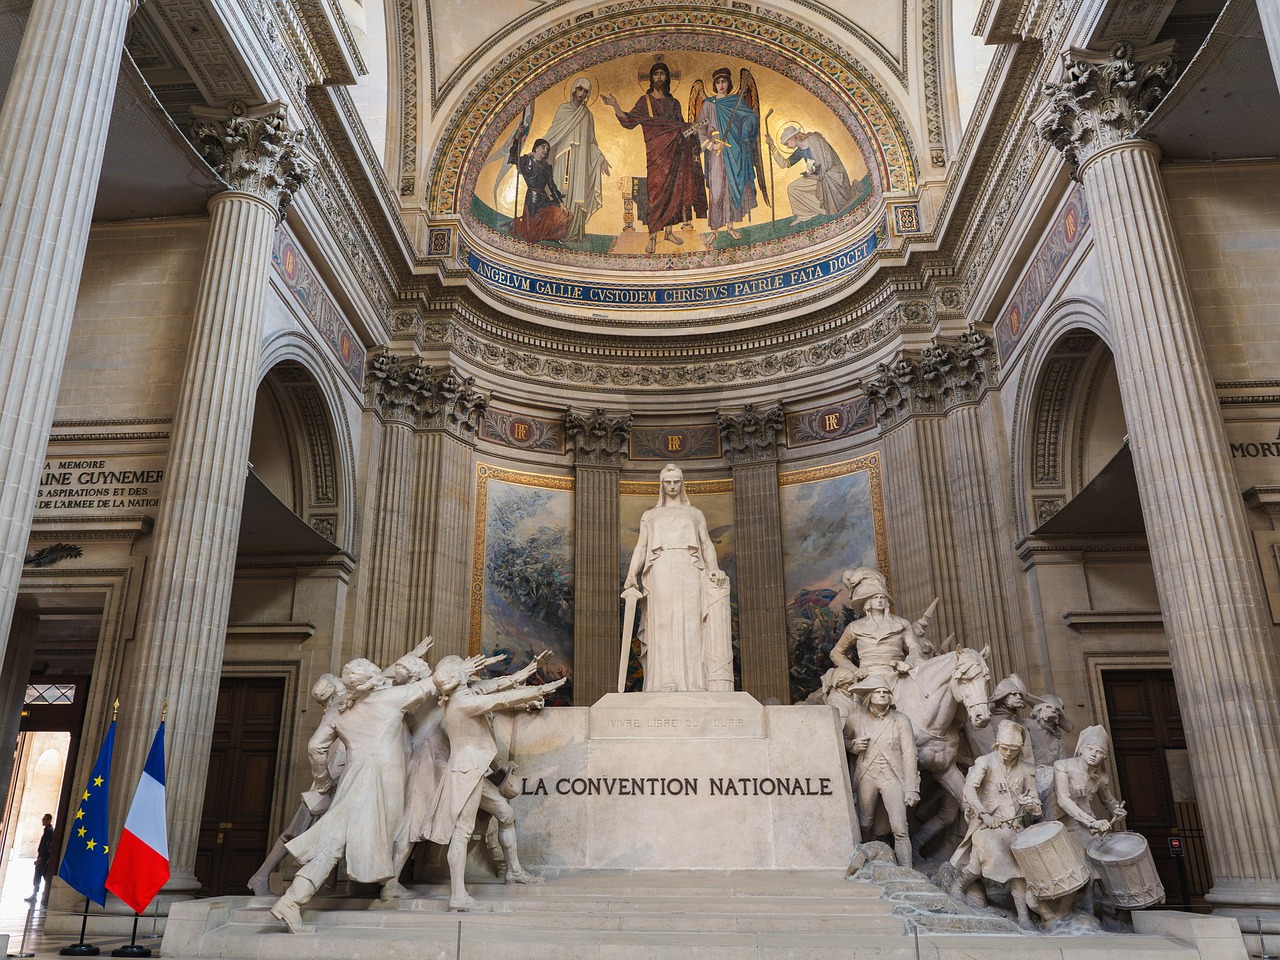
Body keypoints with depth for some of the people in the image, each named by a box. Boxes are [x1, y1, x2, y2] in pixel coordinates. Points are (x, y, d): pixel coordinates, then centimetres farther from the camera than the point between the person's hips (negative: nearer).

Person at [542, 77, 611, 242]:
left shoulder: (588, 115, 14)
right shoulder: (563, 109, 6)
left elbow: (591, 141, 15)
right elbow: (553, 133, 3)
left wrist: (601, 159, 7)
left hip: (580, 160, 3)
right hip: (564, 158, -2)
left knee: (577, 195, -2)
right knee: (561, 193, -7)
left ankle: (573, 233, 0)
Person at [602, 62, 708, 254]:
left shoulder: (673, 103, 15)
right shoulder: (645, 101, 4)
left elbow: (681, 126, 16)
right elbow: (629, 121, -5)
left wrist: (691, 129, -4)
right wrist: (615, 106, -18)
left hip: (674, 152, 4)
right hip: (656, 152, -4)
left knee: (672, 189, 4)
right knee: (656, 189, -9)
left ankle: (668, 231, 13)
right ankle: (652, 236, -8)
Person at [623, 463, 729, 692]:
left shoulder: (695, 513, 23)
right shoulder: (650, 515, 23)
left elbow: (707, 544, 12)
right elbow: (641, 547, 12)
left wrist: (713, 569, -8)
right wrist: (631, 575, -5)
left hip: (688, 572, 0)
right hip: (661, 572, 0)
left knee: (689, 625, -10)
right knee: (663, 625, -12)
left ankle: (691, 685, -15)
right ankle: (665, 684, -19)